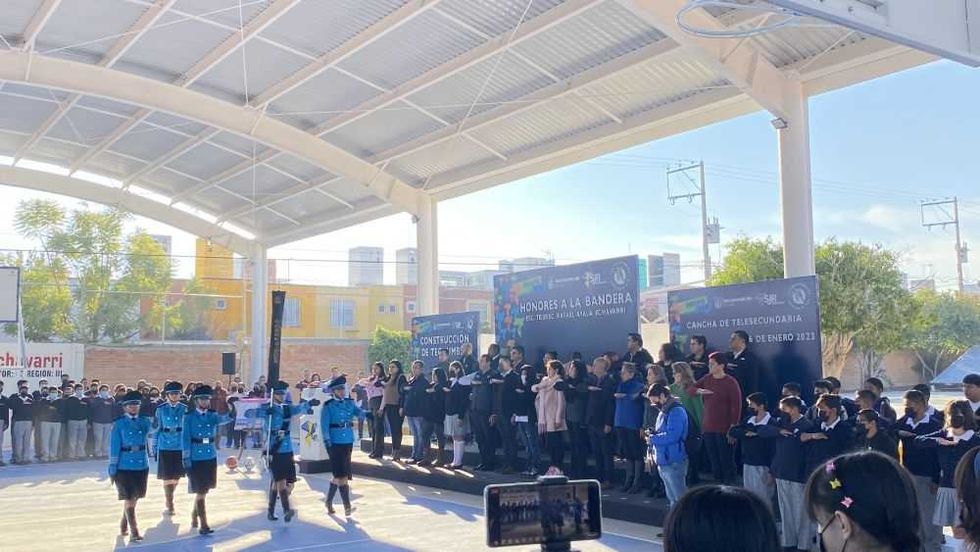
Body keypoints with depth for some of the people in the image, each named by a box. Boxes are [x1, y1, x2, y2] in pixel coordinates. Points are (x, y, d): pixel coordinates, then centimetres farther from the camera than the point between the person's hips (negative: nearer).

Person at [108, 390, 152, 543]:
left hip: (142, 466, 4)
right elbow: (114, 447, -5)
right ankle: (134, 532, 0)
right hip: (125, 466, -4)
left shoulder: (144, 422, 5)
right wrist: (112, 468, -7)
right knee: (128, 499, -3)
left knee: (134, 498, 14)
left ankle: (123, 526, 34)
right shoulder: (119, 424, -4)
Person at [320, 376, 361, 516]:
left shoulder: (349, 403, 9)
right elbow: (324, 425, -10)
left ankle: (329, 502, 29)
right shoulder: (328, 406, -6)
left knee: (338, 474, 14)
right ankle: (347, 507, -5)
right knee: (342, 475, -8)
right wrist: (327, 441, -18)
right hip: (335, 443, -6)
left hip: (348, 442, 6)